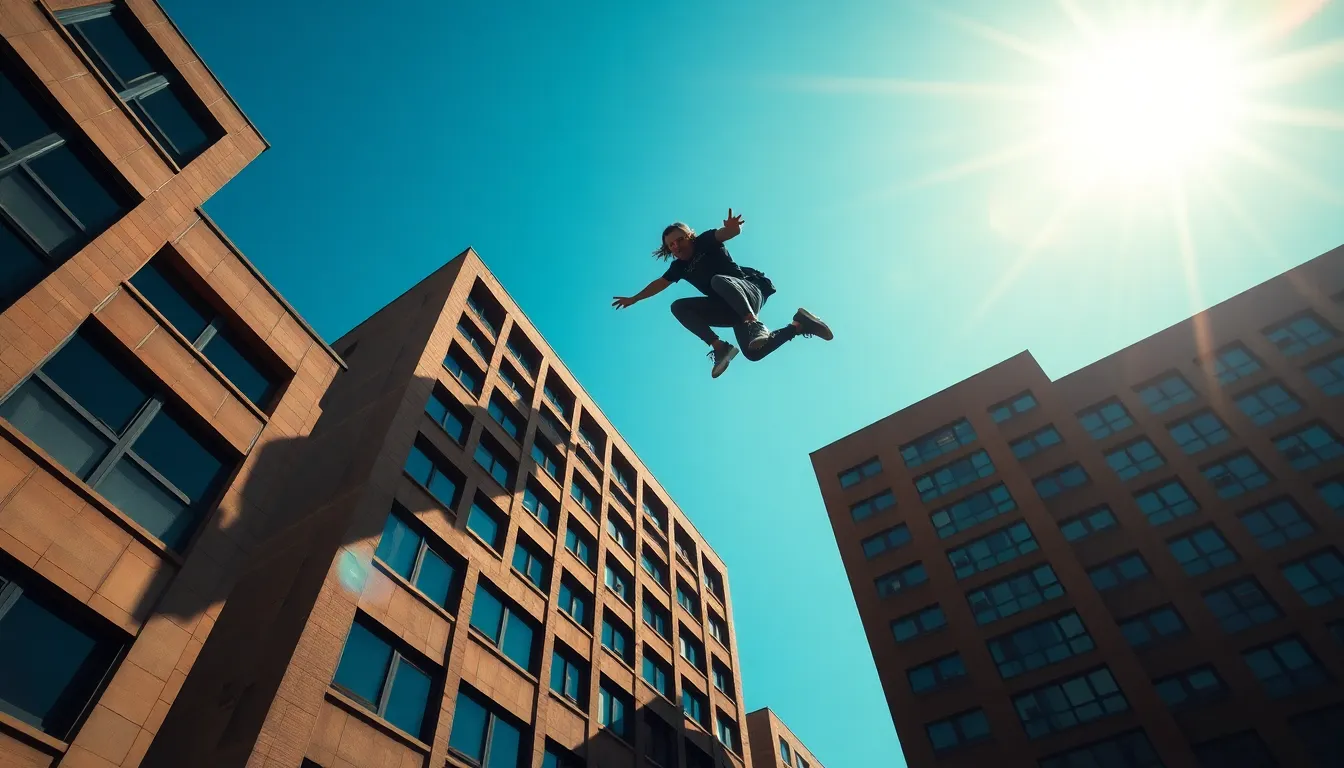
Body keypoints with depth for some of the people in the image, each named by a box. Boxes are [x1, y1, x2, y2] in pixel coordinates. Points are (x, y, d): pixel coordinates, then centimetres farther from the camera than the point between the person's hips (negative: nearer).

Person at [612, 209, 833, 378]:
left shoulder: (705, 242, -3)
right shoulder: (679, 267, 14)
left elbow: (729, 233, -23)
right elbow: (659, 284, 29)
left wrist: (731, 228, -47)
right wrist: (633, 299, 36)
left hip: (750, 290, -8)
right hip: (731, 308, 8)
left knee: (718, 280, -35)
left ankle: (755, 324, -39)